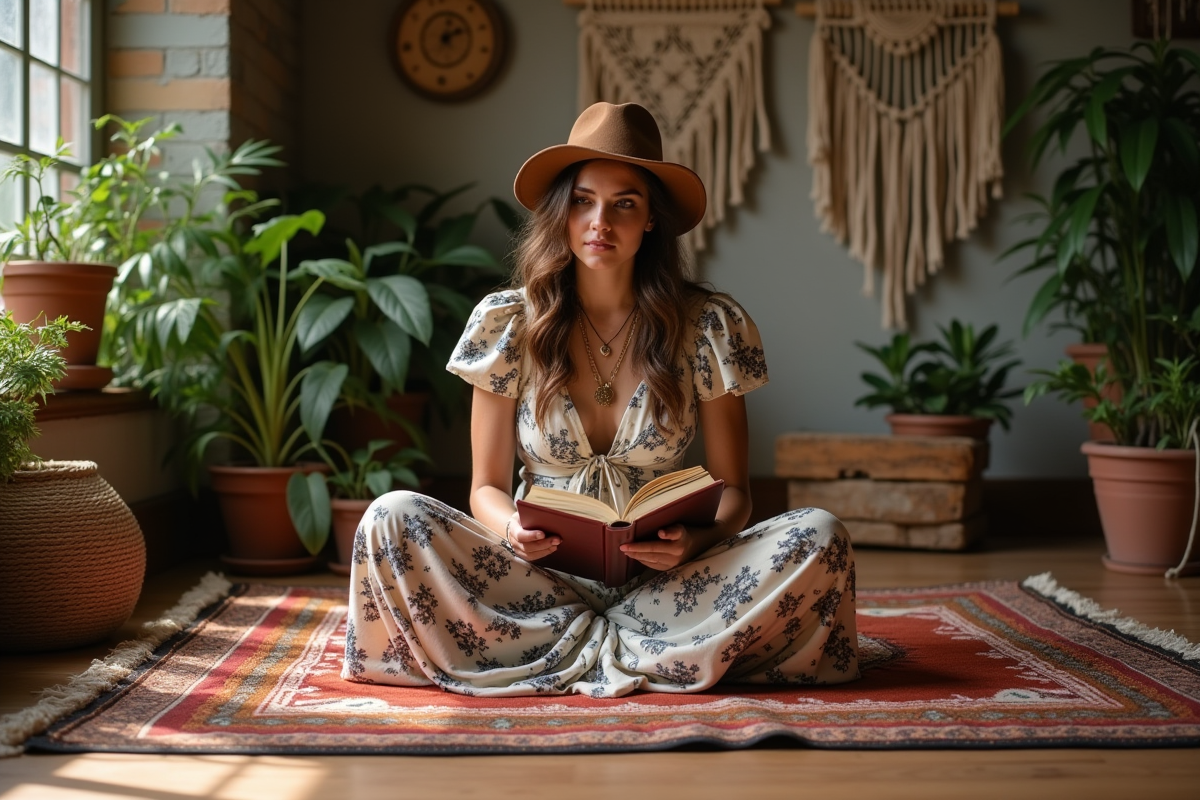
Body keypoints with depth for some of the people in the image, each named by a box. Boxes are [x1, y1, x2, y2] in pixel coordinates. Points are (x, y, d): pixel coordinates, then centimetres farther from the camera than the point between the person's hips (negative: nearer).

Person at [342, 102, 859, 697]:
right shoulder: (508, 324, 0)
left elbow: (732, 489, 2)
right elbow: (487, 486, 3)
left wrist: (698, 540, -21)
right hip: (541, 576, 1)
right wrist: (511, 528, -21)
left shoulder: (708, 328, -2)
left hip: (661, 582, 0)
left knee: (819, 537, -25)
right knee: (392, 520, -25)